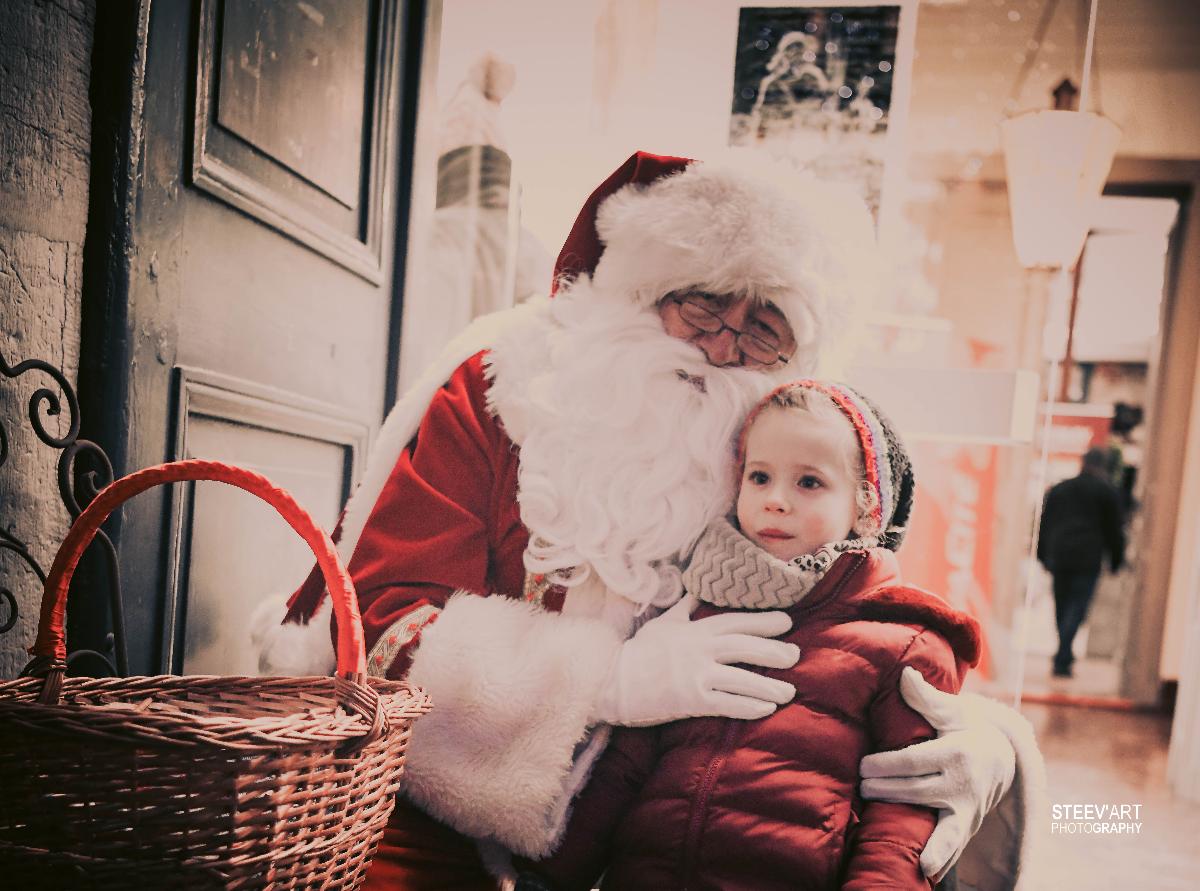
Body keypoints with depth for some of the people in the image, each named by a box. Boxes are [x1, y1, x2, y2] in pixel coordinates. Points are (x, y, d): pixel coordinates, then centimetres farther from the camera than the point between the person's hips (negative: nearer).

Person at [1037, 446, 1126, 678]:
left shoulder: (1057, 489, 16)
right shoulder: (1108, 492, 4)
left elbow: (1044, 526, 16)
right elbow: (1114, 530, 5)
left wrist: (1044, 555, 20)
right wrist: (1117, 560, 14)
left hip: (1058, 557, 4)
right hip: (1087, 559, -4)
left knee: (1061, 609, 13)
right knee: (1076, 609, -6)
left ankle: (1065, 657, 22)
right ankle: (1062, 661, -15)